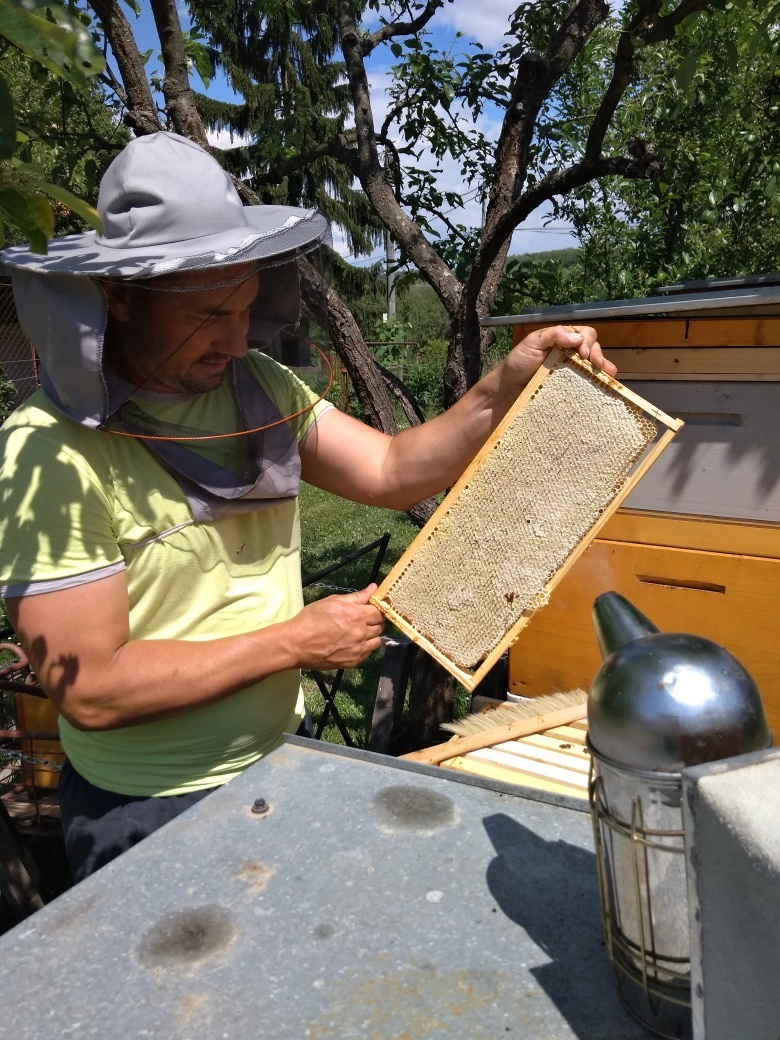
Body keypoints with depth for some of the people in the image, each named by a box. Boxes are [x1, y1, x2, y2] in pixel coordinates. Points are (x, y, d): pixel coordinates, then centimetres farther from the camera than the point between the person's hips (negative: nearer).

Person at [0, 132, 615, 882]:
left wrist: (503, 389, -21)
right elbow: (91, 688, -25)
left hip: (282, 755, 6)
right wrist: (296, 641, -21)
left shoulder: (255, 386, -4)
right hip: (152, 814, -6)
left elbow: (392, 473, -7)